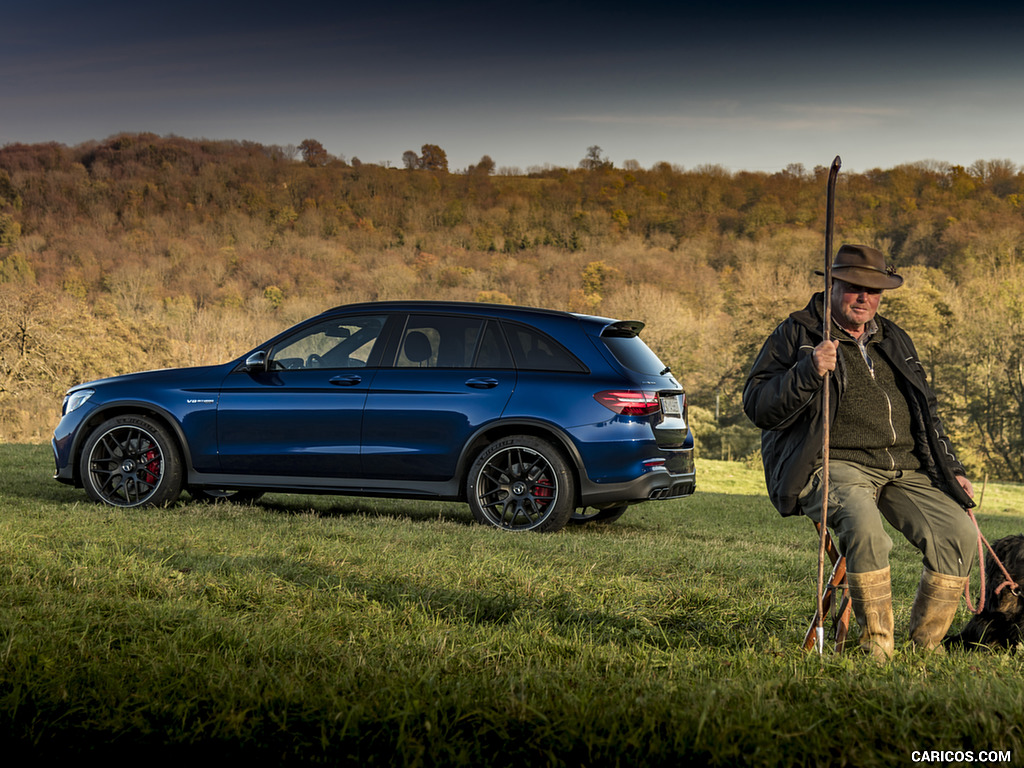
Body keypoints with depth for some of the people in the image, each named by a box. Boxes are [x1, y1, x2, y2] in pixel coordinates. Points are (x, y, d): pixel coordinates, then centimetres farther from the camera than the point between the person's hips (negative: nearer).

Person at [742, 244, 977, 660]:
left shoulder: (894, 340, 24)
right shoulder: (795, 335, 6)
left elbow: (925, 412, 32)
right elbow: (757, 406, -3)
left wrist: (951, 469, 22)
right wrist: (808, 372, -17)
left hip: (905, 467, 6)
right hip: (836, 465, -6)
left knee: (959, 532, -16)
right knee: (863, 523, -37)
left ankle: (925, 646, -3)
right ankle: (876, 647, -25)